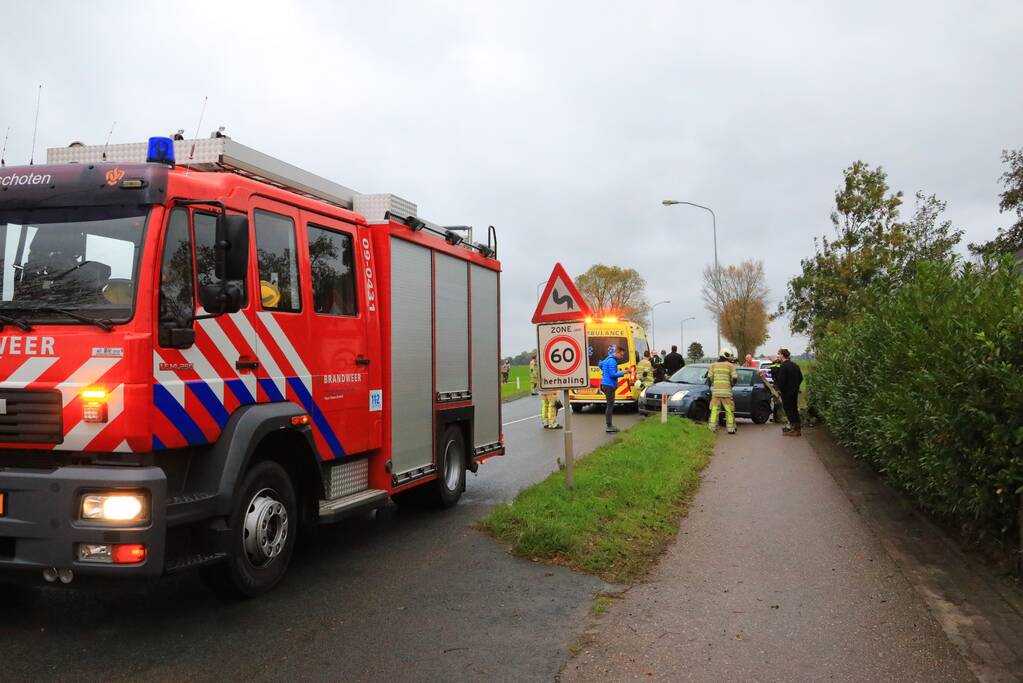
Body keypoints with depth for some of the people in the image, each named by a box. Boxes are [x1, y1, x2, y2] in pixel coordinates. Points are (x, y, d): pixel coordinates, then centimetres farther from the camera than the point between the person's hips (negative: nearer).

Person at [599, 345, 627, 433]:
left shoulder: (608, 359, 15)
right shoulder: (612, 361, -17)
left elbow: (601, 364, 33)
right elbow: (613, 374, -22)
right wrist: (623, 373, -20)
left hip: (607, 385, 10)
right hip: (609, 385, -10)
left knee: (610, 405, 14)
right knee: (610, 405, -7)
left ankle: (609, 425, 19)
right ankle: (609, 427, -4)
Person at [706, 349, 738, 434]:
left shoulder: (713, 365, 9)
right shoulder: (730, 365, 1)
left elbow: (709, 378, 6)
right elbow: (735, 378, -3)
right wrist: (731, 384, 15)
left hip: (715, 390, 3)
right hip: (726, 391, -3)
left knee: (714, 409, 9)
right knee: (729, 410, 5)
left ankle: (712, 427, 5)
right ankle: (731, 428, 4)